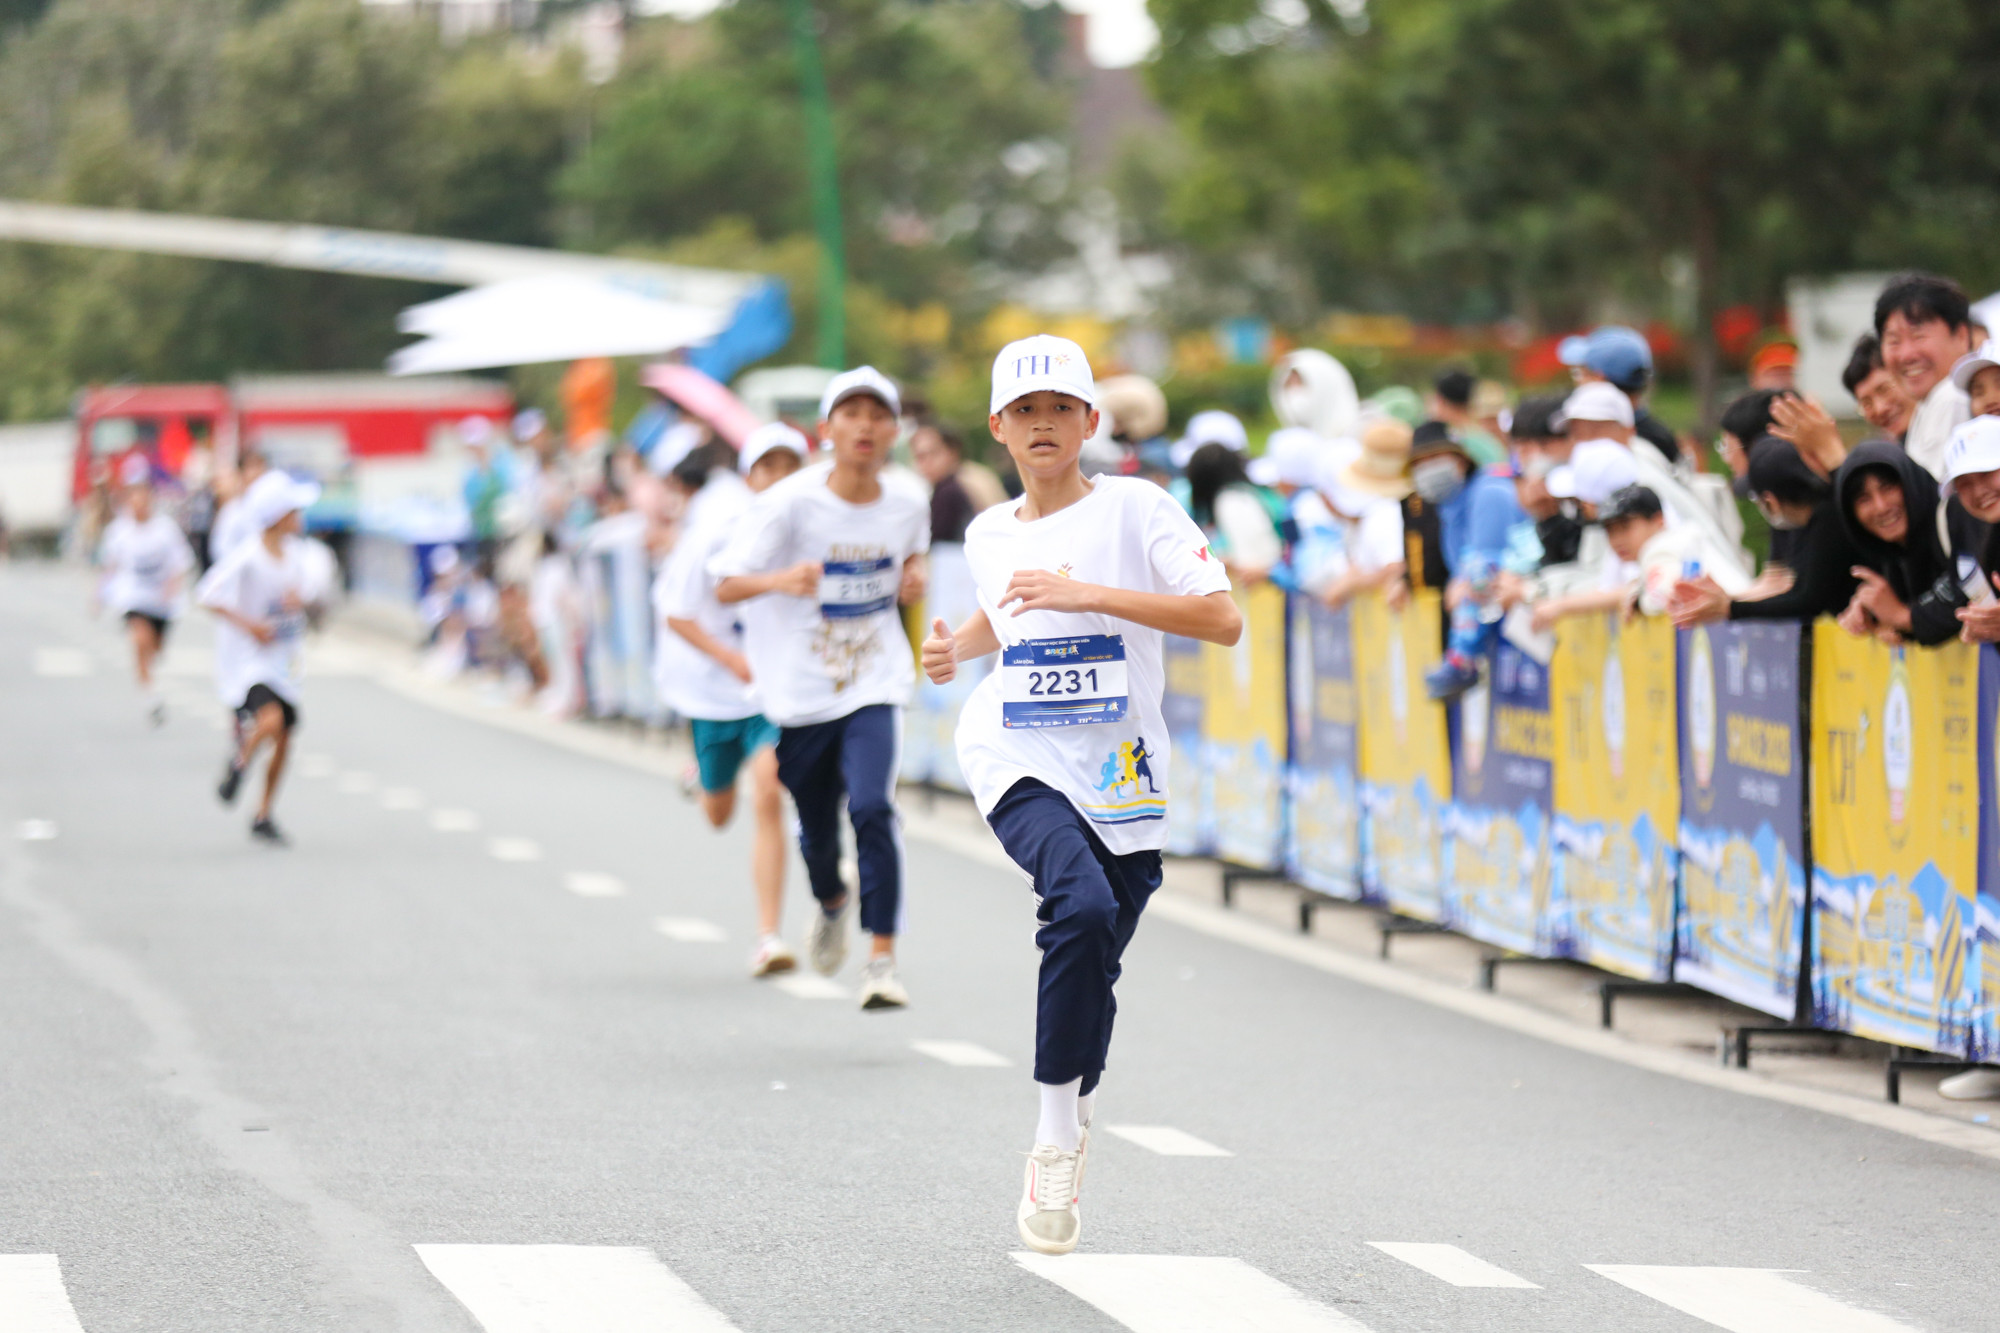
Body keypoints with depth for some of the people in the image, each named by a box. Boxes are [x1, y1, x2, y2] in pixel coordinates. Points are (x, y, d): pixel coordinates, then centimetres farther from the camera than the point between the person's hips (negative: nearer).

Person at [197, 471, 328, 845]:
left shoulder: (293, 553, 2)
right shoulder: (247, 558, -18)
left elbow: (313, 592, 15)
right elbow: (207, 594, -18)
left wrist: (302, 597, -9)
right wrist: (245, 623, -26)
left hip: (282, 665, 7)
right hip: (246, 663, -7)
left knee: (283, 742, 7)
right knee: (271, 720, -28)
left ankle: (263, 817, 24)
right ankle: (239, 763, 4)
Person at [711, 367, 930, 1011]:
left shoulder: (908, 506, -2)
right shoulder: (791, 503, -13)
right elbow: (726, 585, -15)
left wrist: (914, 576, -2)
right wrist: (782, 579, -36)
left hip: (874, 690, 0)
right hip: (800, 692, 0)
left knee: (873, 807, -21)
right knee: (817, 828, 12)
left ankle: (882, 957, -16)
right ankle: (832, 904, 47)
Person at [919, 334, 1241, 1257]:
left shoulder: (1134, 509, -4)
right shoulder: (988, 535, 10)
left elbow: (1224, 620, -14)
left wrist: (1087, 595, -20)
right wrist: (956, 647, 10)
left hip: (1120, 779, 0)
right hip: (1015, 762, 0)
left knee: (1089, 977, 4)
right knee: (1082, 904, -29)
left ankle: (1058, 1165, 27)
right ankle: (1060, 1131, -20)